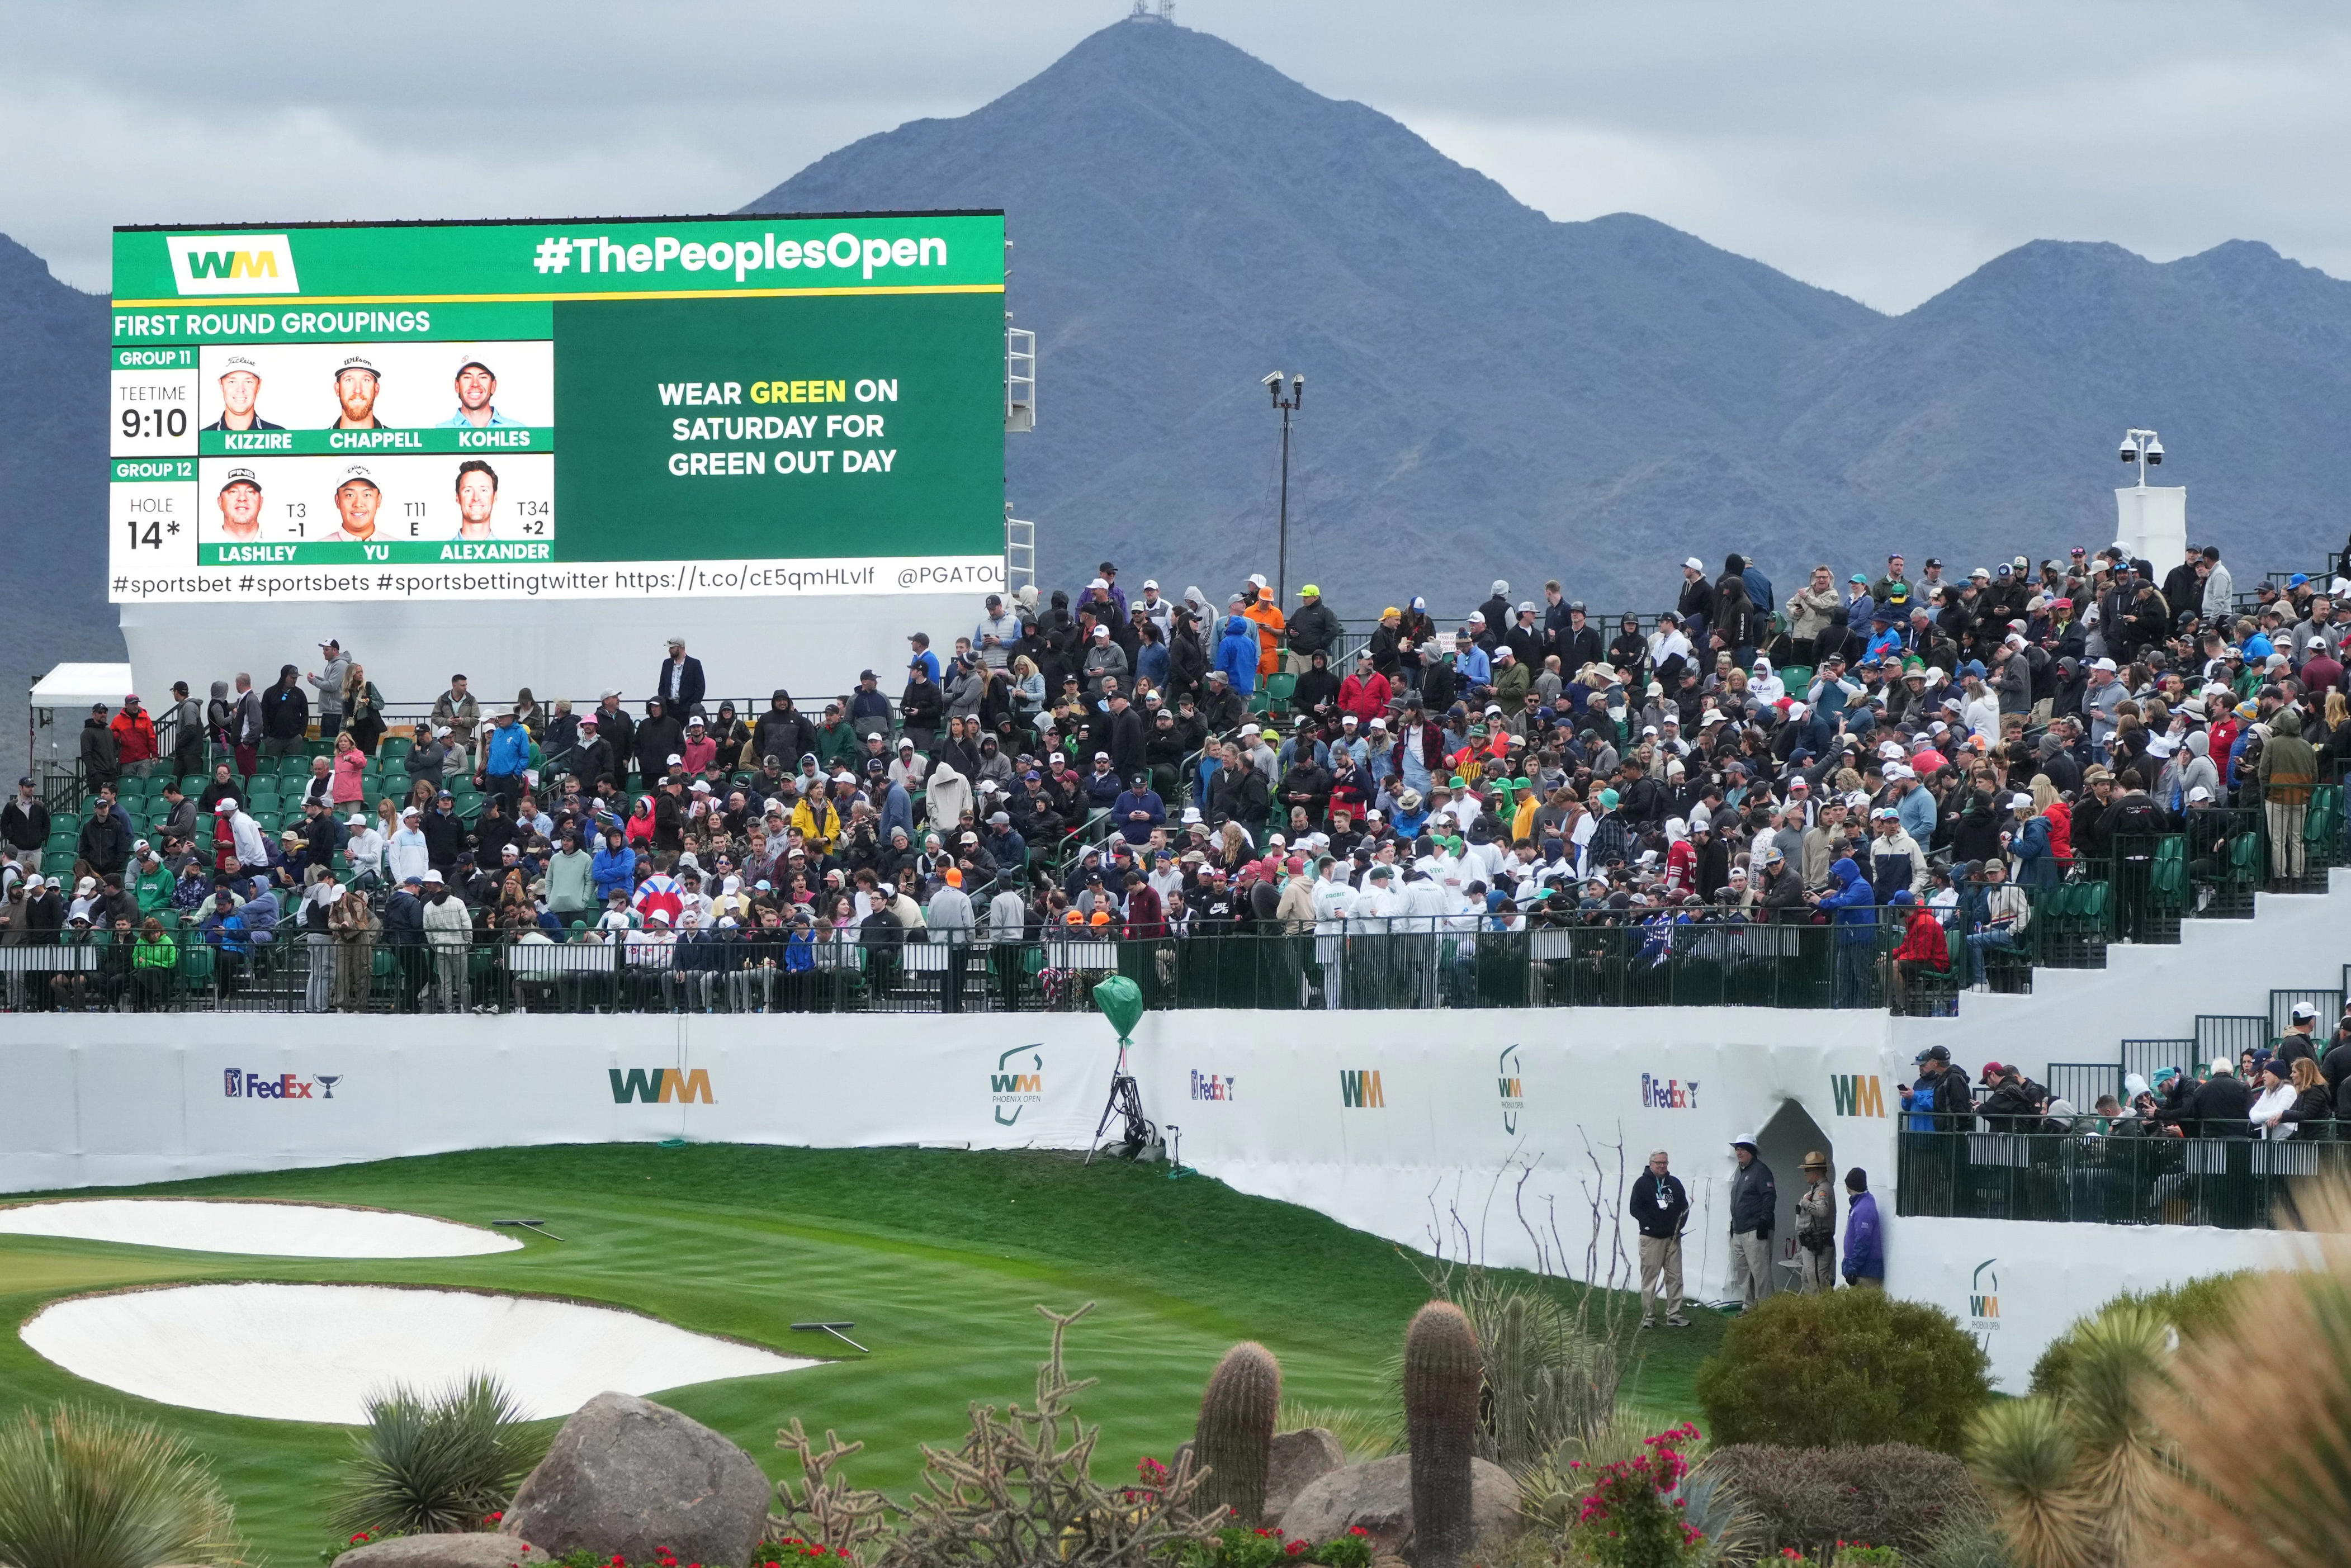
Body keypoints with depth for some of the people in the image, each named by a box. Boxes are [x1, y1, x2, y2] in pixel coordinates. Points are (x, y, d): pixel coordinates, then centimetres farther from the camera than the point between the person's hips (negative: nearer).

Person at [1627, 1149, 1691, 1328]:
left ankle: (1674, 1316, 8)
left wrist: (1679, 1225, -1)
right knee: (1649, 1278, -3)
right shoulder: (1642, 1183, 0)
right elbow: (1634, 1209, -6)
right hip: (1651, 1238, -4)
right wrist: (1650, 1225, -15)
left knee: (1675, 1277, 3)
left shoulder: (1675, 1183, 13)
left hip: (1673, 1238, 4)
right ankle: (1649, 1317, 1)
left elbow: (1684, 1206, 16)